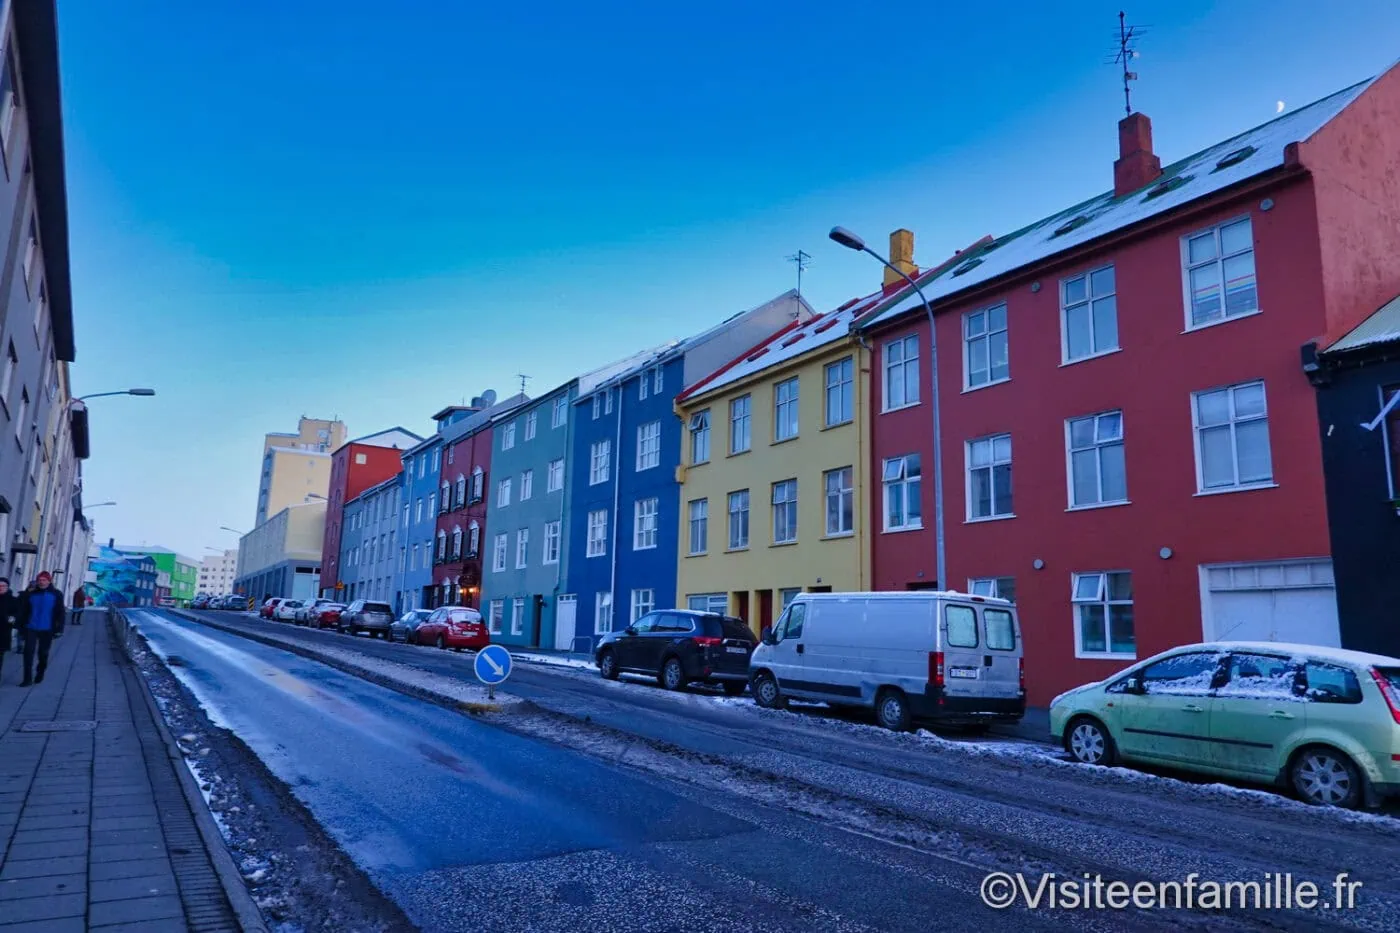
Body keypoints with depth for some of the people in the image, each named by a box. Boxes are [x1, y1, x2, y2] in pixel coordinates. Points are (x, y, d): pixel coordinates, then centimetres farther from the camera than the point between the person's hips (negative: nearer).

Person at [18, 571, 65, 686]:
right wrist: (22, 624, 3)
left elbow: (60, 612, -3)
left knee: (43, 653, 10)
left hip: (47, 630, -1)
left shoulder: (56, 595, -2)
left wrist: (58, 627, -9)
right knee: (28, 652, -6)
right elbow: (23, 610, 9)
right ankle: (27, 678, -2)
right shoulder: (31, 594, 3)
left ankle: (40, 674, 31)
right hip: (31, 628, 1)